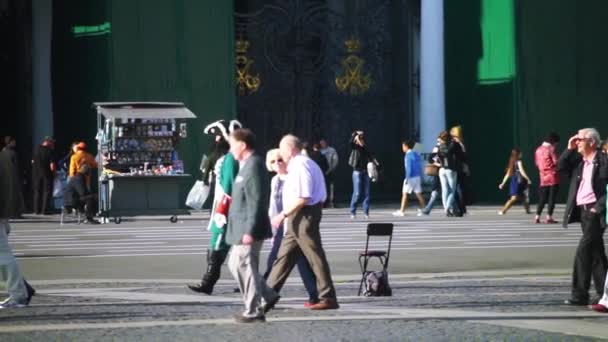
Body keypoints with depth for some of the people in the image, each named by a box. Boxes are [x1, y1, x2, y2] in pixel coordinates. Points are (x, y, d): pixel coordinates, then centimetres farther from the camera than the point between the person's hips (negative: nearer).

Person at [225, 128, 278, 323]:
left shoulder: (254, 166, -17)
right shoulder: (247, 165, 14)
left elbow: (256, 202, -22)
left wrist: (249, 231, -23)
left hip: (249, 229, -10)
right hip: (242, 228, 10)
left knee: (246, 267, -4)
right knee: (235, 264, 16)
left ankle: (253, 312, 4)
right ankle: (267, 296, 20)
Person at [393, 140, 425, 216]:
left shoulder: (408, 155, -11)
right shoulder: (417, 154, 13)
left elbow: (409, 168, -17)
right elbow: (420, 167, 15)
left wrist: (407, 178, -16)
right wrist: (421, 177, 18)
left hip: (411, 177, -8)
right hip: (418, 177, 8)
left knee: (404, 193, -1)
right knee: (418, 194, 8)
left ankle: (402, 211, -1)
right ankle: (422, 209, 5)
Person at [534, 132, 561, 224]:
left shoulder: (538, 150, 9)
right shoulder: (551, 149, -11)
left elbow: (536, 162, 17)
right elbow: (556, 162, -14)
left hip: (543, 177, 6)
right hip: (553, 177, -6)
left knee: (542, 198, 11)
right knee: (552, 198, -1)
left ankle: (537, 217, 6)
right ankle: (549, 217, -4)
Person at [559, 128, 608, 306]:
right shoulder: (578, 160, 11)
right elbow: (560, 166, 8)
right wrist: (570, 149, 0)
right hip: (582, 211, 8)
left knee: (583, 251, -12)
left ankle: (580, 294, -9)